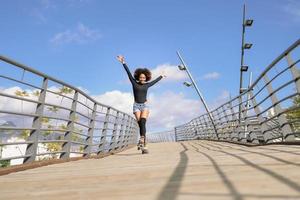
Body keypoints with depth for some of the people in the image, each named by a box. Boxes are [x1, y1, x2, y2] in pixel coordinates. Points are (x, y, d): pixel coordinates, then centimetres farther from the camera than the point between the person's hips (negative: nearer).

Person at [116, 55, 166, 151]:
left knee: (143, 121, -21)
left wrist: (161, 76, 42)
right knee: (140, 123, -9)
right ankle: (143, 143, 0)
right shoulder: (134, 83, 4)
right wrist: (123, 62, -3)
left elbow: (155, 81, 27)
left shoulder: (147, 85, 9)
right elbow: (128, 73, 0)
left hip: (145, 105, 1)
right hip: (136, 105, 0)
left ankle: (142, 138, -31)